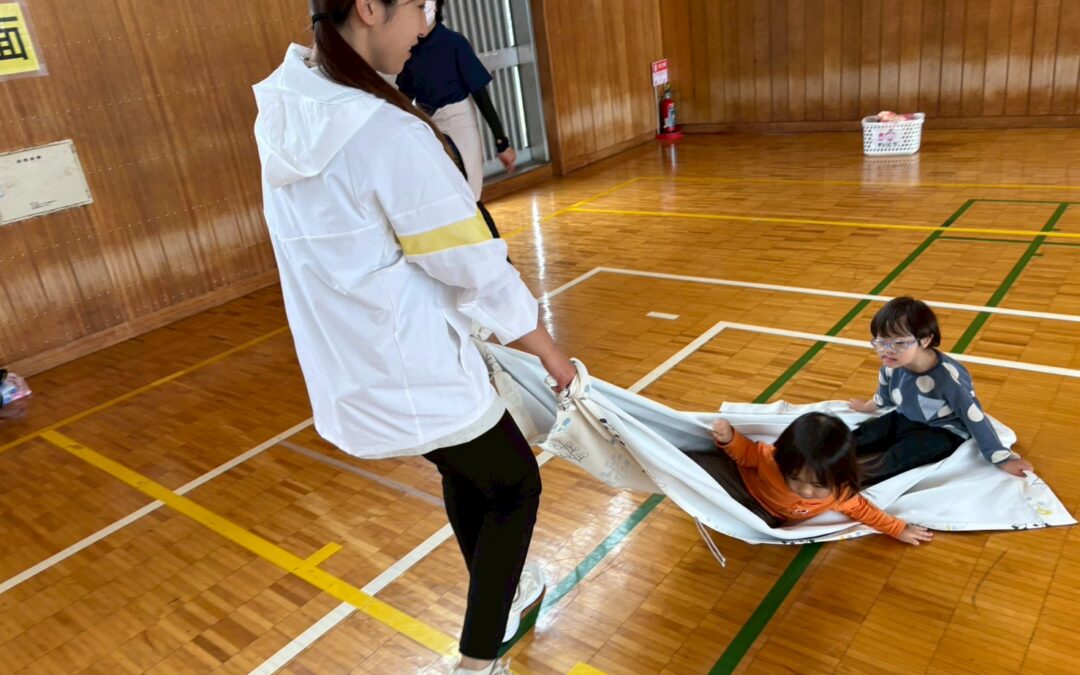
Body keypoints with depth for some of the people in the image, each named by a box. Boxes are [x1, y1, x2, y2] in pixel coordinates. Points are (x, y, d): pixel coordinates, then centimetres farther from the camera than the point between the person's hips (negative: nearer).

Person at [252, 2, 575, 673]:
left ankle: (498, 594, 51)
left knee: (464, 472, 29)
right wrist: (550, 351, -3)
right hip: (411, 371, -8)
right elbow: (476, 267, -19)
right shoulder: (385, 132, -26)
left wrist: (492, 258, 10)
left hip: (351, 366, 8)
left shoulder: (286, 110, 0)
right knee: (515, 487, 15)